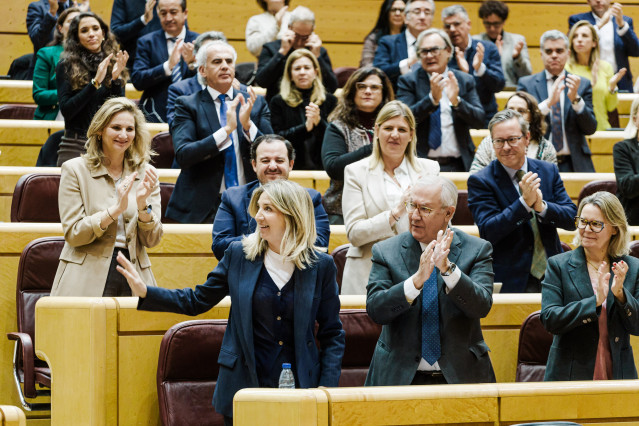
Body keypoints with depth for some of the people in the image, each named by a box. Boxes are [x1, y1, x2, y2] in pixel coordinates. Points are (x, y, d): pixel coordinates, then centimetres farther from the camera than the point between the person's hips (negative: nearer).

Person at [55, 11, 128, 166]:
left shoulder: (115, 64, 8)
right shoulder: (66, 66, 0)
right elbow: (66, 110, -9)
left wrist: (116, 79, -13)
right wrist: (95, 82, -16)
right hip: (76, 146, -2)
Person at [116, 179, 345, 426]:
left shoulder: (321, 266, 0)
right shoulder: (239, 255, 3)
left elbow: (332, 335, 3)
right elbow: (198, 301, 9)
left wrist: (326, 388, -7)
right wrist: (145, 293, -4)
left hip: (299, 393, -1)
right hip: (244, 387, 1)